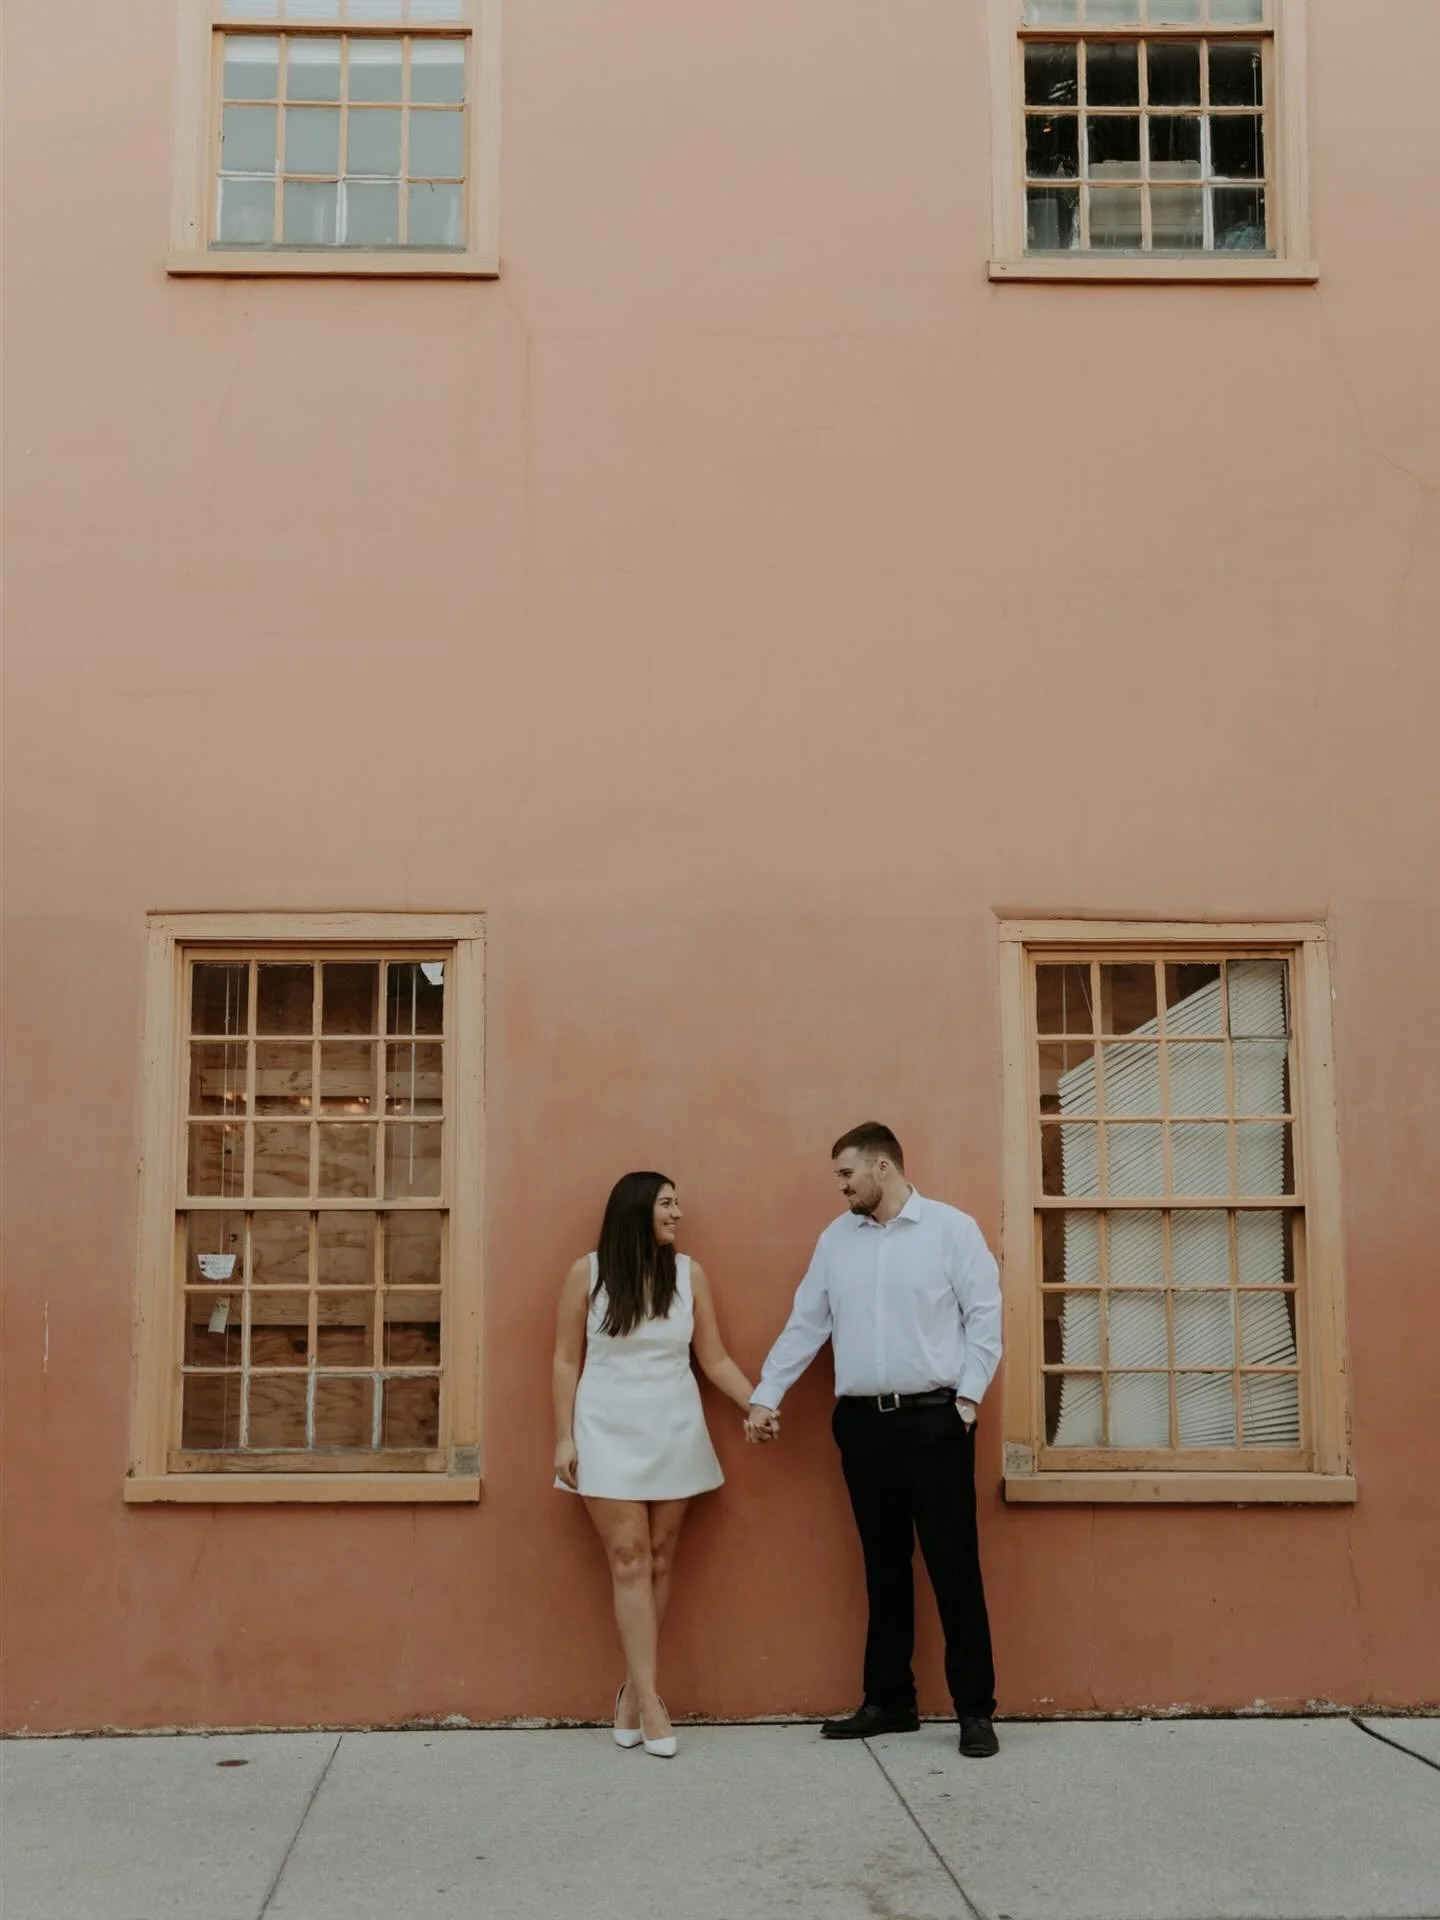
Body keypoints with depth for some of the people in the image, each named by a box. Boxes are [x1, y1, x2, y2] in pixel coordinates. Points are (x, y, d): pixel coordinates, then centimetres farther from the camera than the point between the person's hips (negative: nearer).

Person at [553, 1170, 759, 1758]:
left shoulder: (689, 1273, 1)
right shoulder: (586, 1273, -4)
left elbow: (714, 1359, 3)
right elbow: (566, 1362, 1)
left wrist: (756, 1405, -9)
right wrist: (564, 1438, -3)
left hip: (673, 1434, 2)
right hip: (609, 1435, -2)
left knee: (659, 1562, 5)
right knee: (629, 1561, -4)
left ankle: (633, 1690, 17)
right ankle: (649, 1700, -2)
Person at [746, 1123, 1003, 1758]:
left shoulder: (952, 1228, -3)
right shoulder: (835, 1239, 10)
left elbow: (984, 1315, -4)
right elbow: (805, 1324, 11)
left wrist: (969, 1398, -10)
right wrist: (766, 1397, 8)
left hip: (934, 1419, -4)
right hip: (862, 1422, 4)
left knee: (953, 1564, -2)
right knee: (883, 1566, 11)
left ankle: (974, 1708, 6)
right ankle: (889, 1700, 21)